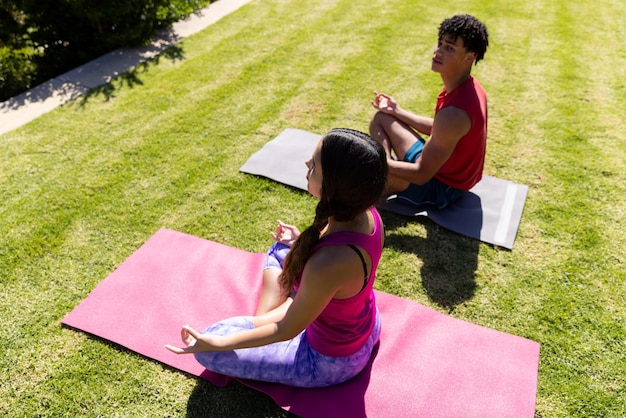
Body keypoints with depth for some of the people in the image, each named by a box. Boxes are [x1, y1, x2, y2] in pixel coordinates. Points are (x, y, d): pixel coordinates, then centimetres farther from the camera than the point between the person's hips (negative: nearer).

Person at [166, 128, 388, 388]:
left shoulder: (326, 264, -42)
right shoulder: (367, 214, -19)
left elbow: (286, 330, -24)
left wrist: (215, 344, -15)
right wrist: (302, 245, 15)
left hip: (333, 361, -7)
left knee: (209, 352, -4)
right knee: (281, 250, 20)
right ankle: (262, 324, 15)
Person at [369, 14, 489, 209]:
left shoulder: (454, 113, -36)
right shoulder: (468, 86, -6)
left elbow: (422, 175, -29)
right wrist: (397, 111, 8)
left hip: (441, 186, -9)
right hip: (439, 165, 9)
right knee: (382, 119, 11)